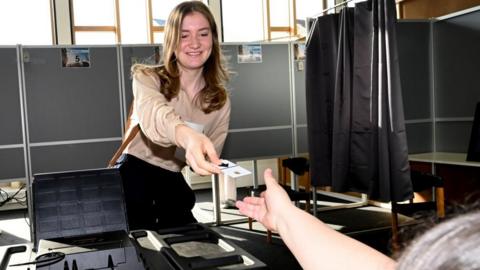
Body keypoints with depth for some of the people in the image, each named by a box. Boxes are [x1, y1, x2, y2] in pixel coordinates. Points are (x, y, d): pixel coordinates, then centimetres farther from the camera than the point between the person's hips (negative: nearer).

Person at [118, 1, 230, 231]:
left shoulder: (220, 100, 1)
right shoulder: (147, 78, -11)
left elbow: (210, 160, 4)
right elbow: (152, 114, -37)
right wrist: (186, 135, -58)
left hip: (172, 182, 4)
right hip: (134, 174, -3)